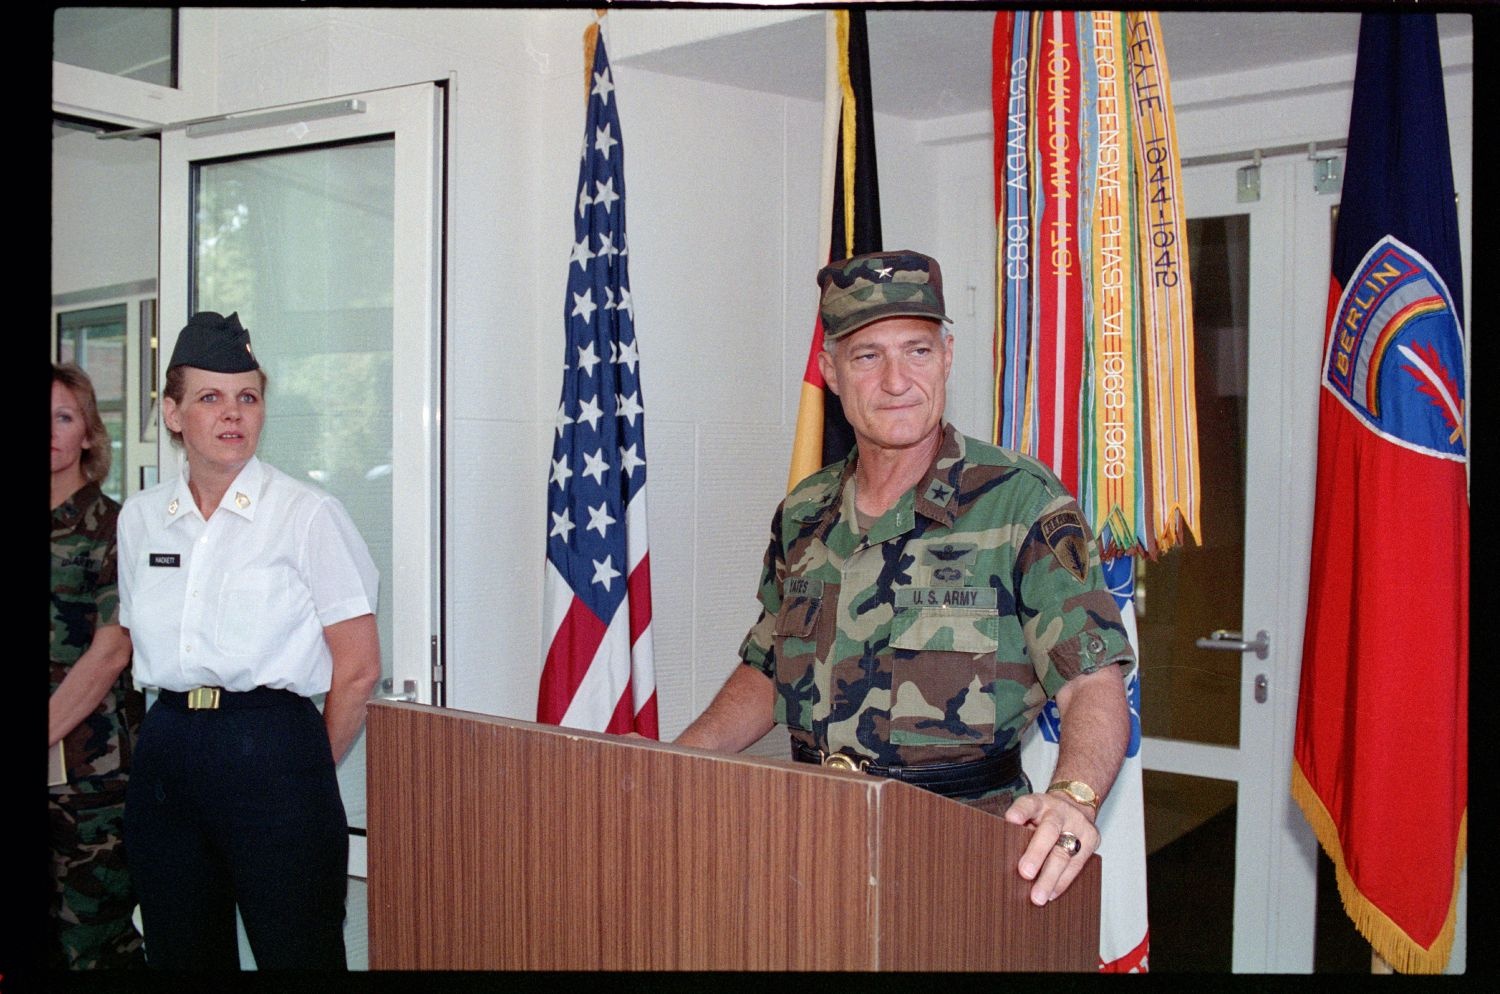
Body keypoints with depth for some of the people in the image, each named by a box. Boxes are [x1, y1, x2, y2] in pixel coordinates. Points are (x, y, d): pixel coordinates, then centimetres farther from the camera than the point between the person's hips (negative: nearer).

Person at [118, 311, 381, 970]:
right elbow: (140, 649, 18)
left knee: (296, 953, 0)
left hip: (271, 748, -5)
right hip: (164, 758, 5)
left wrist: (307, 770, 2)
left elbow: (358, 668, -6)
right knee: (179, 955, 14)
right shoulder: (140, 519, 9)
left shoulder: (308, 515, -7)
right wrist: (178, 734, 8)